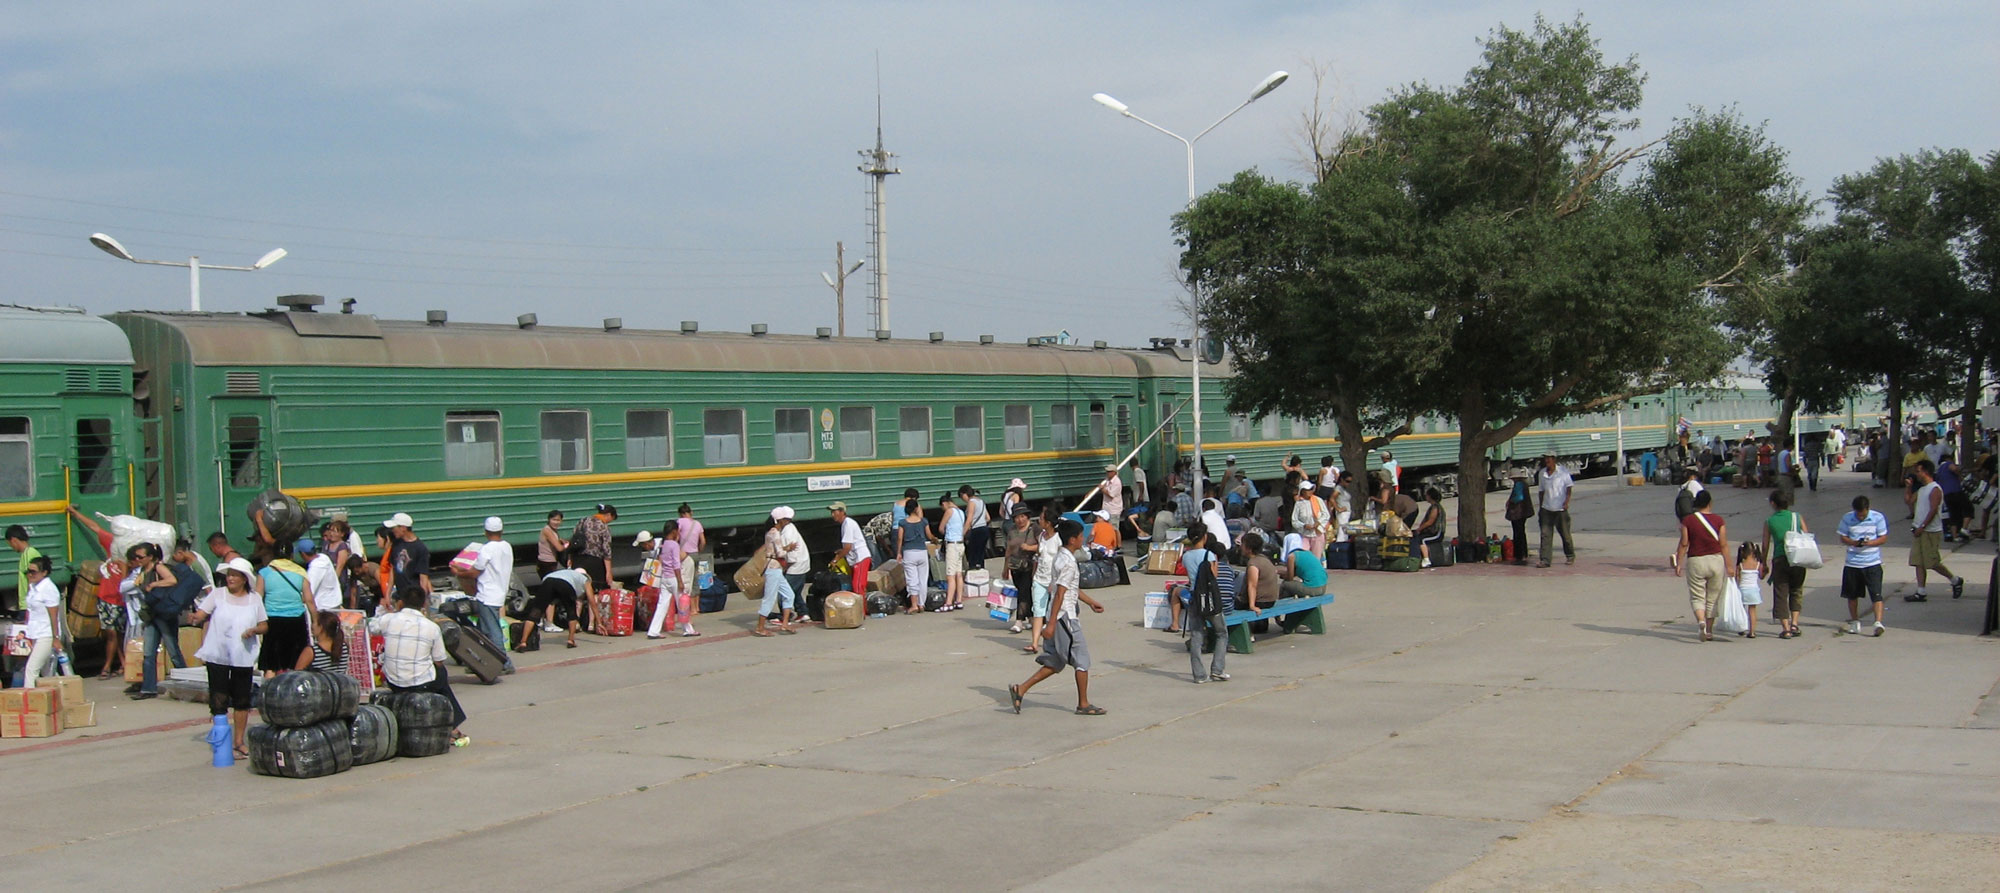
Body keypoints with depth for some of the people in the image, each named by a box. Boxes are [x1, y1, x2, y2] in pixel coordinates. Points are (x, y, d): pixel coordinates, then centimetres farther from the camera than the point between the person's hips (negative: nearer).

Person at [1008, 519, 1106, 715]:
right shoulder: (1069, 562, -18)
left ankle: (1021, 689, 8)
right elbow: (1060, 594, -22)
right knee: (1082, 660, 1)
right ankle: (1084, 704, 10)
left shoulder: (1061, 556, 13)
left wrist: (1090, 602, 32)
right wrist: (1051, 623, -24)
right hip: (1065, 616, -10)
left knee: (1055, 662, 12)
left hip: (1060, 616, 10)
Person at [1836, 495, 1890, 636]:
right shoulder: (1847, 519, 0)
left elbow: (1884, 538, -2)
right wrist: (1854, 543, -17)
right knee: (1852, 594, 13)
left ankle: (1878, 622, -18)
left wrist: (1870, 543, -20)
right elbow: (1843, 538, 3)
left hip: (1873, 562, -3)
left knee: (1876, 594, -12)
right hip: (1852, 563, 3)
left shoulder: (1878, 518, -5)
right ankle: (1855, 622, 28)